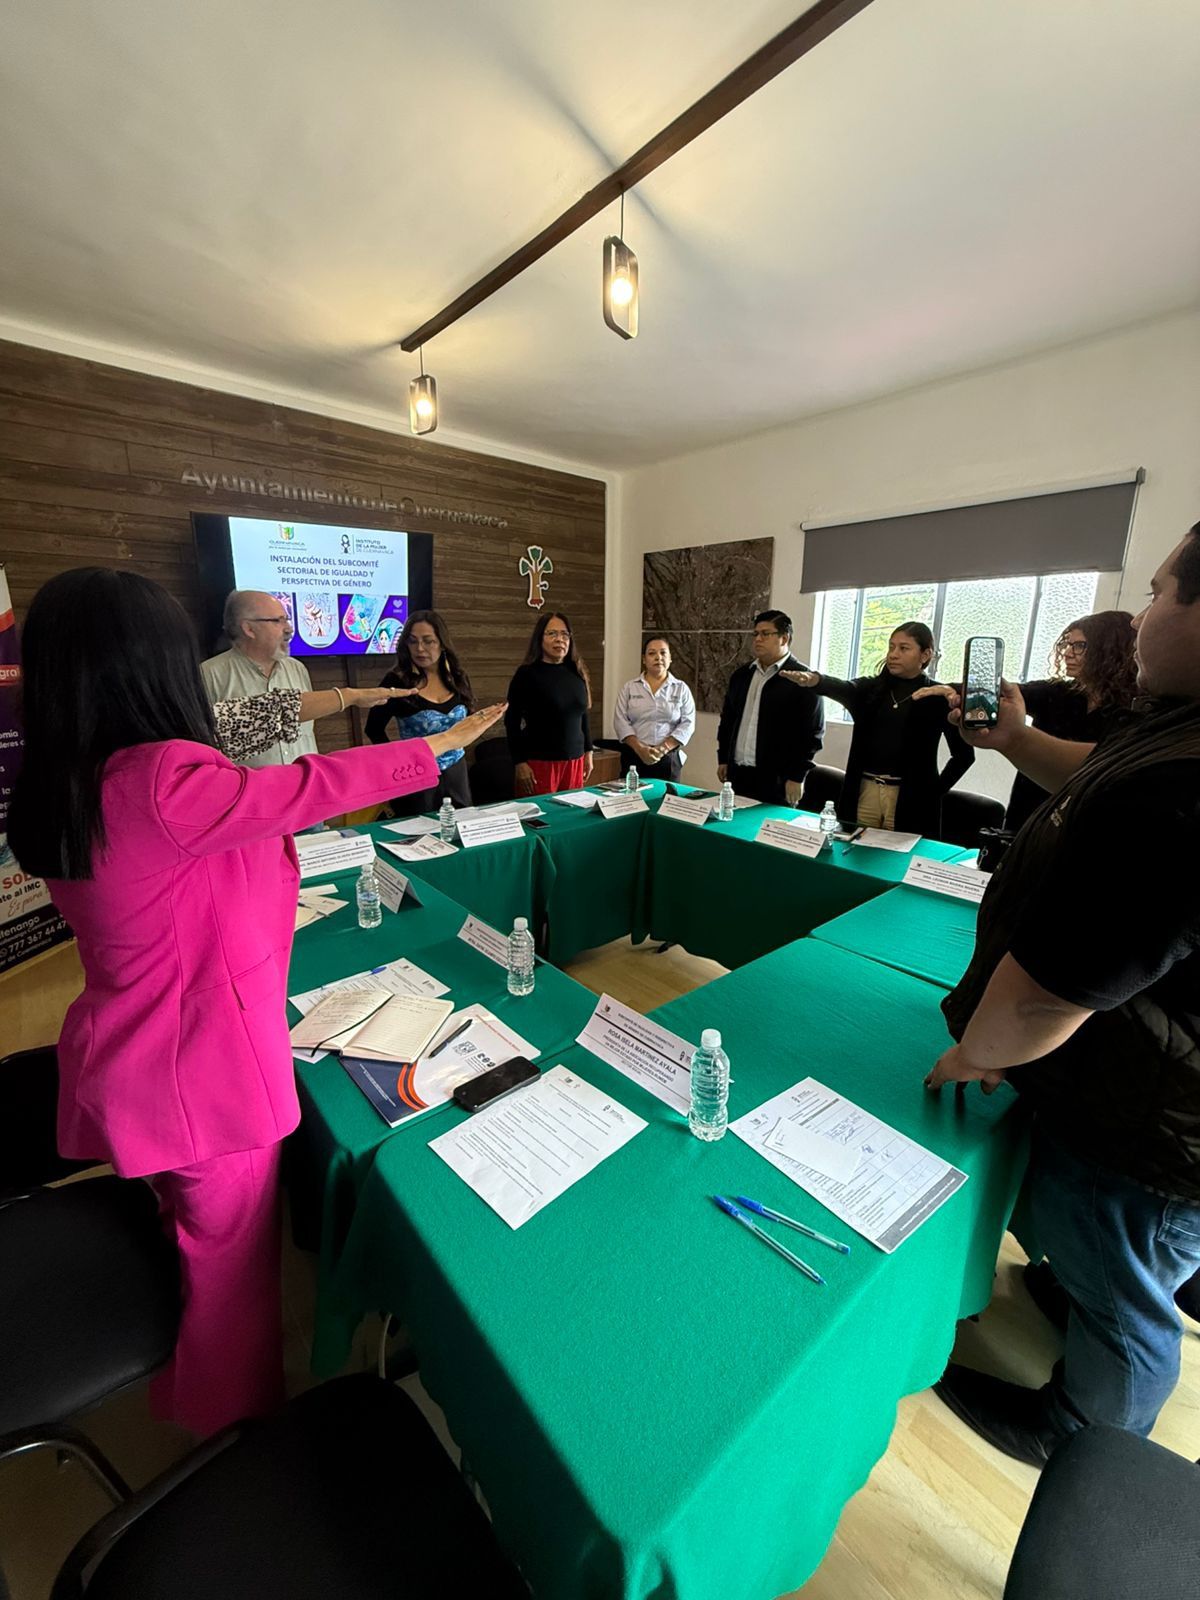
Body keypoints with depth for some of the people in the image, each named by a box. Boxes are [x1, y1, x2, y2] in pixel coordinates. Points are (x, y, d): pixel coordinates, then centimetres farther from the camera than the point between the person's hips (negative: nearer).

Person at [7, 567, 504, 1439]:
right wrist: (442, 743, -12)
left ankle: (192, 1395, 58)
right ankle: (238, 1425, 45)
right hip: (202, 1069, -9)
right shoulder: (163, 781, -30)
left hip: (137, 1059, 9)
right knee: (231, 1257, 18)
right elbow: (313, 786, -23)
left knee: (198, 1236, 32)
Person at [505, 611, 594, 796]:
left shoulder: (577, 672, 8)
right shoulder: (527, 673, -6)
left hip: (575, 761, 5)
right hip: (539, 762, -5)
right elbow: (512, 721, -6)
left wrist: (588, 752, 15)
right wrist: (519, 762, -12)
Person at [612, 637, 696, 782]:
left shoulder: (681, 689, 6)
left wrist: (663, 748, -13)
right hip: (634, 757, 0)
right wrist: (640, 749, -14)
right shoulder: (629, 687, 7)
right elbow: (621, 721, -1)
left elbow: (687, 724, -1)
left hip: (669, 758, 0)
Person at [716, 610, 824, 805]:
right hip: (737, 772, 6)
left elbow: (811, 732, -10)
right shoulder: (742, 674, 12)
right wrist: (723, 758, 14)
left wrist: (797, 776, -12)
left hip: (777, 778, -5)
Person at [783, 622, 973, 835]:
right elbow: (841, 687, -16)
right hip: (865, 791, 3)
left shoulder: (939, 698, 0)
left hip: (909, 798, -2)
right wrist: (813, 680, -36)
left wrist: (937, 790, -1)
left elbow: (964, 754, 2)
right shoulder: (871, 688, 7)